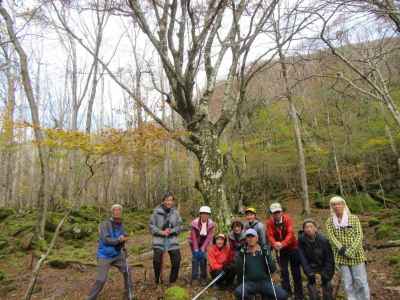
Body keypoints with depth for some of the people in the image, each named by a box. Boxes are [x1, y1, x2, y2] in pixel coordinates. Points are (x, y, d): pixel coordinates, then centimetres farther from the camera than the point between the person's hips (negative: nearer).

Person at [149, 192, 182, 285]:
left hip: (172, 240, 2)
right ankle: (157, 281, 23)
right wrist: (161, 232, -15)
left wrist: (171, 231, -15)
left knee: (177, 260, 2)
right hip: (159, 239, -2)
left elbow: (179, 226, 2)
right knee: (157, 261, -2)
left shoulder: (175, 212, -1)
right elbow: (151, 225, -4)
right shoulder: (157, 211, -7)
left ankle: (173, 281, 24)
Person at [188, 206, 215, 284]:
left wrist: (202, 249, -22)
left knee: (203, 258, -5)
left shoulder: (211, 224, -18)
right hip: (194, 242, -1)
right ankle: (194, 277, 0)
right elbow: (194, 237, -21)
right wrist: (196, 250, -24)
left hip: (204, 243, 2)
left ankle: (203, 277, 8)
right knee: (195, 258, -10)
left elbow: (209, 237, -17)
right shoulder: (195, 223, -24)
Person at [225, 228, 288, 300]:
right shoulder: (242, 253, 5)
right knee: (238, 292, -32)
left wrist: (267, 256, -12)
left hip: (265, 282, 2)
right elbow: (238, 271, -4)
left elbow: (273, 269, 1)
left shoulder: (264, 251, 8)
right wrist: (240, 257, -14)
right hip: (249, 283, -1)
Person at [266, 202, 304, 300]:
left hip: (292, 247, -1)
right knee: (284, 271, 6)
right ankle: (286, 292, 23)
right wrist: (274, 244, -41)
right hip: (280, 250, 1)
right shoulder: (269, 222, -12)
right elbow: (270, 235, -19)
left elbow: (290, 233, -27)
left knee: (296, 271, 8)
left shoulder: (287, 219, -17)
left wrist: (283, 243, -42)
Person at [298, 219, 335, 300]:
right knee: (311, 284, -4)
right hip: (311, 266, 2)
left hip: (324, 266, -1)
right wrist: (309, 273, -18)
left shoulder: (323, 240, -25)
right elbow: (303, 258, -14)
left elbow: (329, 257, -17)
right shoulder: (302, 240, -20)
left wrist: (326, 274, -17)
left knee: (327, 286, -5)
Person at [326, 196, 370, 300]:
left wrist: (350, 251, -17)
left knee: (361, 282, 4)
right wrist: (342, 249, -19)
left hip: (356, 255, -1)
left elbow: (359, 235, -7)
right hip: (341, 256, 2)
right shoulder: (330, 221, 4)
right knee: (347, 284, 8)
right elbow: (331, 237, -5)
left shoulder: (354, 218, 0)